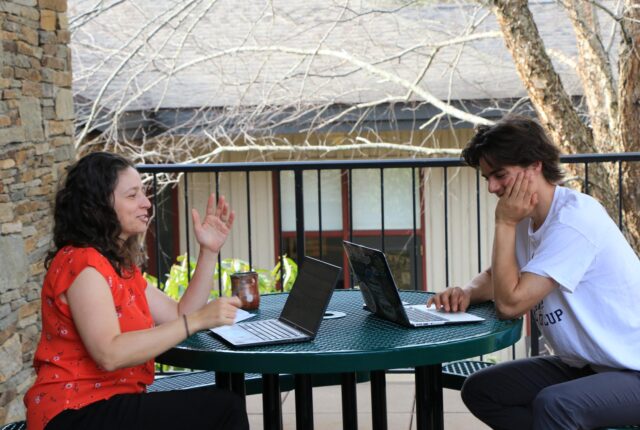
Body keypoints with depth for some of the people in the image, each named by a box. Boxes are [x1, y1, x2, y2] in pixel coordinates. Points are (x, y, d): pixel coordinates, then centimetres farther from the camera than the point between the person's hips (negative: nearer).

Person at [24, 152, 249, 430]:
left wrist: (209, 251, 4)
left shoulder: (120, 265, 15)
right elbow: (110, 354, -26)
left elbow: (178, 317, 9)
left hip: (107, 403, 9)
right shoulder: (82, 262, -14)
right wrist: (197, 321, -27)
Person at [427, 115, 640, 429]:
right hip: (582, 366, 10)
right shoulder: (528, 219, 6)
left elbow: (510, 303, -23)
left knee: (553, 403, -36)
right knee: (479, 390, 0)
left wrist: (505, 224, -16)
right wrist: (467, 292, -5)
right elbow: (494, 279, 18)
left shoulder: (574, 218, -22)